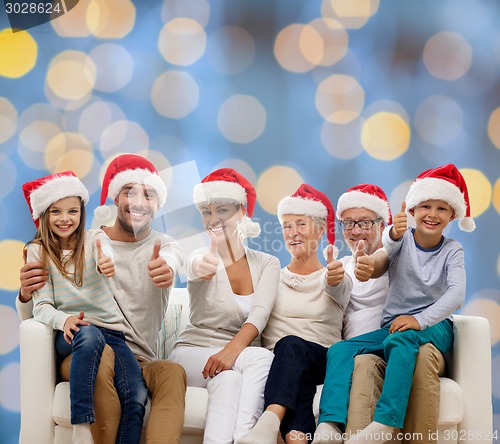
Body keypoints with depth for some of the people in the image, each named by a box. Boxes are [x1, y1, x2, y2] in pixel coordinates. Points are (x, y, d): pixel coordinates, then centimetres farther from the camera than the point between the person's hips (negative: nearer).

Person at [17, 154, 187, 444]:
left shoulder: (165, 247, 9)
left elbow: (172, 258, -20)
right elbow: (33, 318, 8)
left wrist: (167, 268, -47)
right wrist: (26, 295, -17)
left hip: (140, 364, 1)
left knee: (173, 372, -32)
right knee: (101, 353, -35)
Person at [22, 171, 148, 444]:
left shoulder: (94, 239, 9)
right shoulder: (38, 252, 7)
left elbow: (105, 257, -17)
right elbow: (41, 306, -3)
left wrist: (108, 264, -44)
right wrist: (64, 319, -27)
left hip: (111, 329, 2)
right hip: (70, 334, -2)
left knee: (137, 397, -24)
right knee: (89, 335, -39)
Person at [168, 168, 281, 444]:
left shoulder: (267, 264, 5)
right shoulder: (202, 258, -1)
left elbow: (259, 314, -12)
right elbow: (194, 267, -29)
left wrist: (232, 349, -32)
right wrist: (201, 268, -56)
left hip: (240, 358, 2)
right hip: (193, 353, -2)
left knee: (227, 378, -37)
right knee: (262, 358, -33)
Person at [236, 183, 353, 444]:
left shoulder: (337, 277, 10)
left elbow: (337, 289, -16)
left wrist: (334, 279, -41)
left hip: (322, 362, -1)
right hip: (278, 363, 1)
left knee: (291, 345, -35)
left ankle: (270, 422, -60)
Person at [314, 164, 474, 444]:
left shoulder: (452, 251, 2)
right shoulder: (403, 239, 4)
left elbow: (457, 294, -14)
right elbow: (390, 244, -22)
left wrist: (420, 319, -31)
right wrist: (394, 234, -48)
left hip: (434, 326, -3)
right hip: (393, 325, 3)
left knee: (401, 339, -37)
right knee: (340, 350, -21)